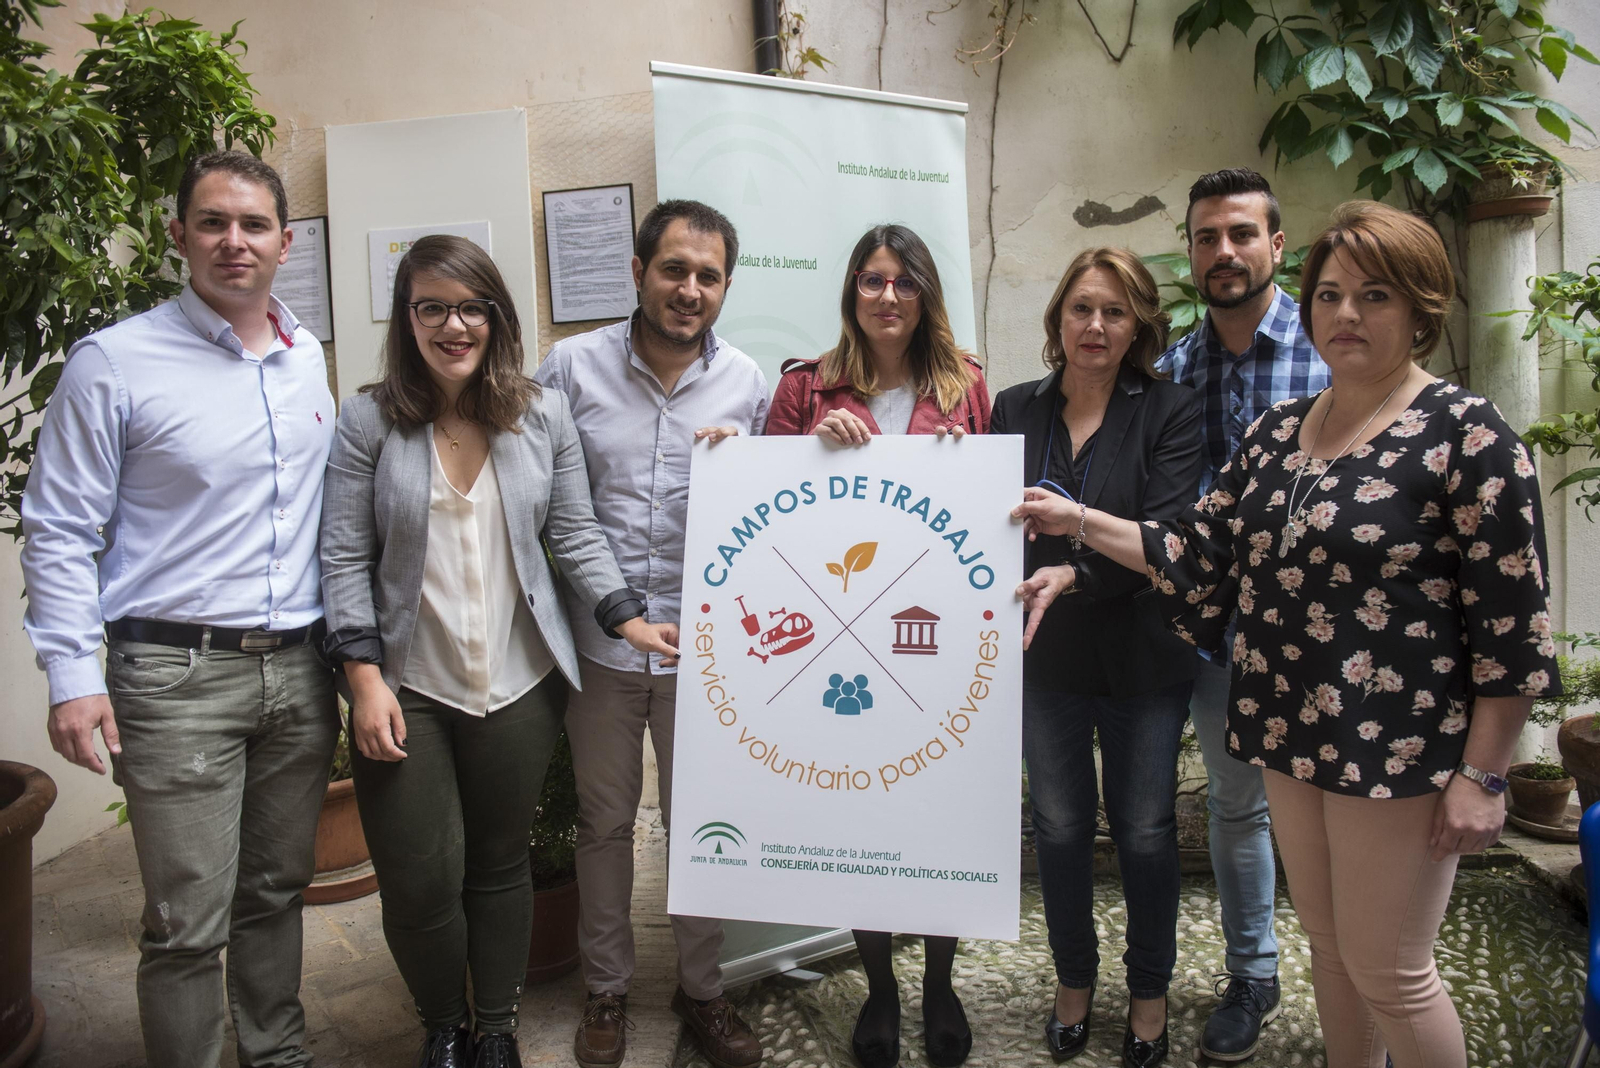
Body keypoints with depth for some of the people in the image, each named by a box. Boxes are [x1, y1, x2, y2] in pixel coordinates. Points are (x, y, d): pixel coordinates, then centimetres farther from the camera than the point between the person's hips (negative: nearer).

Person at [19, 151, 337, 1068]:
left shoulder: (309, 358, 10)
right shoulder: (115, 362, -6)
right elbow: (59, 531, -4)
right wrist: (72, 674, -10)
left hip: (300, 669, 5)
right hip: (178, 675, -4)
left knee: (278, 890, 17)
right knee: (189, 922, 1)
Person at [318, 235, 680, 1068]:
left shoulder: (543, 413, 2)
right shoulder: (370, 419, -3)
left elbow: (574, 534, 4)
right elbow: (344, 558, -3)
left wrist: (629, 619, -6)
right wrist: (365, 677, -10)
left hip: (520, 684, 1)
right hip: (408, 687, -1)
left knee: (501, 864, 14)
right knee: (420, 881, 3)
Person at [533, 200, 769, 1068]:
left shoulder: (746, 382, 3)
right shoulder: (573, 365, -3)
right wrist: (592, 595, -11)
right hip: (598, 640, 0)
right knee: (604, 822, 15)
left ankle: (702, 987, 34)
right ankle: (606, 988, 35)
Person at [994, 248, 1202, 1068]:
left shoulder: (1170, 411, -6)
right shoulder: (1015, 409, 3)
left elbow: (1167, 535, -17)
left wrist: (1072, 575, -30)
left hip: (1142, 656, -2)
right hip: (1046, 659, 2)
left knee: (1145, 830, 11)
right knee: (1059, 824, 14)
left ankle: (1150, 991, 35)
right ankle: (1073, 978, 38)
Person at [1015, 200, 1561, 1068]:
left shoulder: (1466, 436, -12)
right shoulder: (1278, 431, 8)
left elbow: (1512, 627, -13)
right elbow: (1201, 553, 8)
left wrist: (1479, 776, -14)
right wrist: (1077, 520, 2)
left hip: (1398, 746, -6)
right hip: (1292, 734, 6)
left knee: (1386, 970, 6)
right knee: (1328, 946, 20)